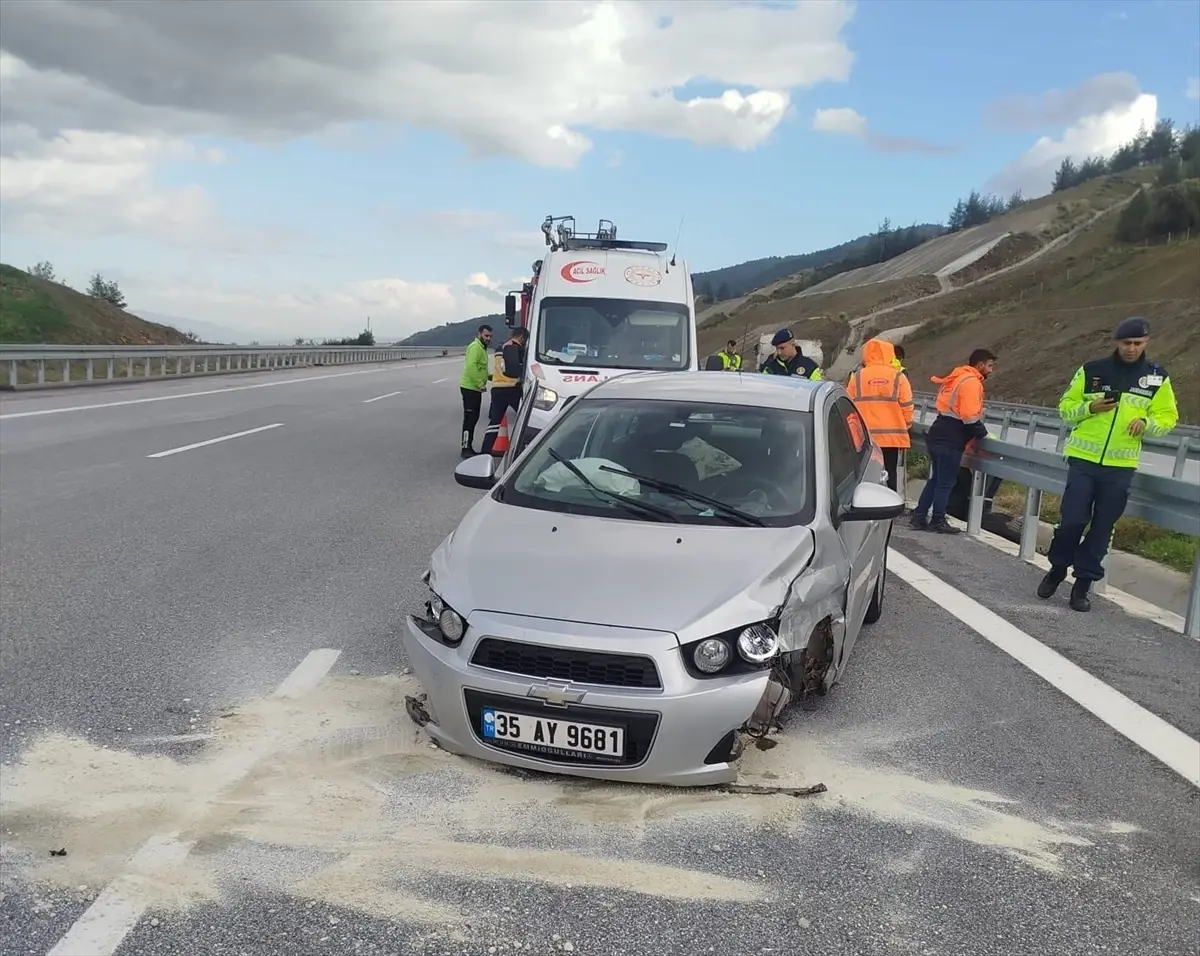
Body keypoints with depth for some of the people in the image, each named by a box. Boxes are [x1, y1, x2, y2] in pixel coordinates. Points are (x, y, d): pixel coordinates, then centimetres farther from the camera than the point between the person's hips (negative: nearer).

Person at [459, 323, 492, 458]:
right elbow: (471, 366, -28)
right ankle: (466, 449, -7)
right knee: (470, 418, -9)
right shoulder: (475, 347, -15)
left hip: (475, 388, 10)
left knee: (474, 418, 14)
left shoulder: (481, 347, 18)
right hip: (470, 388, -10)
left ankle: (469, 447, 22)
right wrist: (480, 383, -25)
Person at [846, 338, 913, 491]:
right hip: (892, 435, -1)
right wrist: (906, 426, 15)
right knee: (890, 475, 6)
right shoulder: (898, 377, -3)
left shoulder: (857, 377, 0)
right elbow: (907, 407, -1)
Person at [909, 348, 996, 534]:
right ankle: (938, 521, 4)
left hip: (940, 436, 9)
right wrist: (984, 433, -7)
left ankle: (919, 516, 15)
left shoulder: (957, 378, 18)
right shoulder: (971, 382, -13)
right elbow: (970, 416, -21)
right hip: (951, 440, -9)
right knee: (946, 482, -1)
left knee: (935, 479, 14)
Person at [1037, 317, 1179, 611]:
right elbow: (1066, 407, 6)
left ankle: (1083, 583, 16)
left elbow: (1168, 417, 9)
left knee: (1102, 528, 5)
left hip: (1121, 467, 1)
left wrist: (1147, 423, -13)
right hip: (1084, 459, -1)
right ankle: (1057, 569, 20)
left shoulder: (1157, 377, 3)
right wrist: (1090, 407, -14)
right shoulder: (1091, 370, 0)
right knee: (1071, 520, -4)